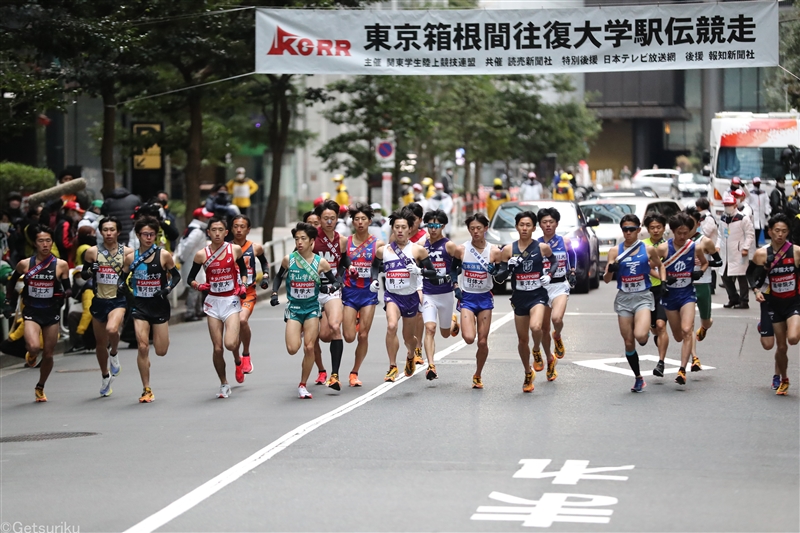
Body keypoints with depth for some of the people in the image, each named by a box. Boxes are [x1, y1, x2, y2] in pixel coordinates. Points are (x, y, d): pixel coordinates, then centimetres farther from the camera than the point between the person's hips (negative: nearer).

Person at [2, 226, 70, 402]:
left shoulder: (61, 265, -4)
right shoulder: (24, 264, -3)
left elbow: (68, 289, 3)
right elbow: (11, 283, 14)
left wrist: (65, 294, -19)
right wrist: (9, 303, 8)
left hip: (51, 313, 1)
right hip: (31, 312, -1)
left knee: (48, 354, 7)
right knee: (34, 347, -25)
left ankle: (40, 388, 31)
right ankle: (31, 354, 14)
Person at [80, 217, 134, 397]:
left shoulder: (128, 252, -3)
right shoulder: (92, 252, -1)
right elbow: (83, 274, 7)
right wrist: (89, 271, -15)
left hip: (118, 300, -2)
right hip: (99, 301, 2)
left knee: (112, 329, -31)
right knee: (101, 343, 11)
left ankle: (114, 354, 2)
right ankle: (106, 376, 34)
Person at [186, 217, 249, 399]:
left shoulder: (235, 249, -2)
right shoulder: (202, 254, -3)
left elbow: (243, 269, 16)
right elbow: (190, 278, 6)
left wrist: (243, 285, 0)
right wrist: (197, 286, -15)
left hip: (231, 301, -1)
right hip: (213, 302, 1)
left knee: (230, 344, -18)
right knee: (217, 348, 1)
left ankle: (238, 360, 18)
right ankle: (224, 384, 19)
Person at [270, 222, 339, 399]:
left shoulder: (320, 263, -7)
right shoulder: (288, 260, -5)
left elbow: (336, 282, 1)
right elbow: (279, 277, 12)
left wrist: (329, 287, -20)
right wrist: (274, 294, -2)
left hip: (312, 309, 0)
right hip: (294, 309, 0)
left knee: (309, 348, -6)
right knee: (292, 349, -12)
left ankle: (302, 385, 10)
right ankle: (299, 334, 27)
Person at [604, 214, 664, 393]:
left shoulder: (648, 250, -1)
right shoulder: (615, 251, 0)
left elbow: (660, 265, 19)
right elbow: (606, 279, 1)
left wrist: (663, 281, 4)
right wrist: (611, 269, -19)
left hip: (643, 297, -2)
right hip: (623, 298, 2)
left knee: (640, 336, -26)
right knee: (628, 343, 4)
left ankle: (646, 331, 12)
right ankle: (638, 378, 22)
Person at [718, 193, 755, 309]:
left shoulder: (743, 219, -9)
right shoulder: (722, 219, 12)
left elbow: (750, 234, -8)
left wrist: (745, 248, -14)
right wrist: (718, 246, 9)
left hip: (739, 254, -7)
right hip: (726, 254, 7)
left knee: (741, 277, -3)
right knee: (725, 277, 9)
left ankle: (744, 301, 4)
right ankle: (733, 299, 24)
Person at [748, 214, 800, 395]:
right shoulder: (762, 254, -5)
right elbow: (752, 274, 7)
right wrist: (756, 290, -8)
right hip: (775, 303, 2)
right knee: (781, 346, 7)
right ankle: (783, 380, 30)